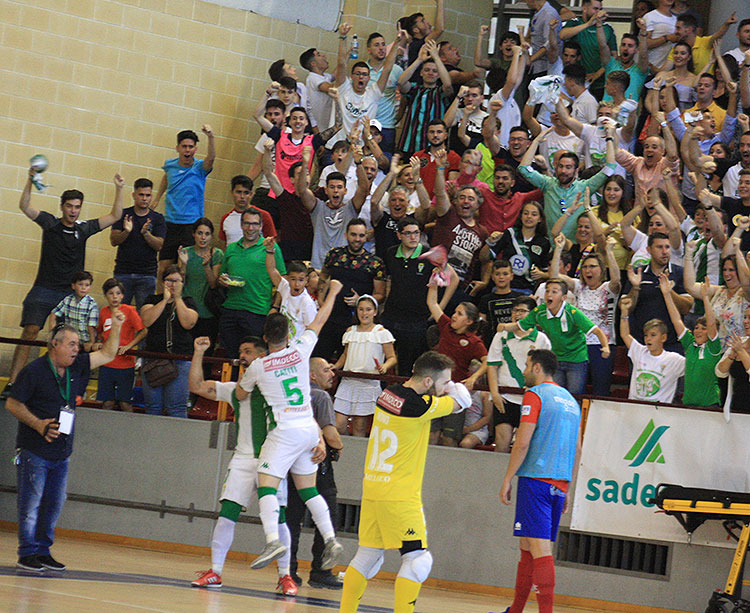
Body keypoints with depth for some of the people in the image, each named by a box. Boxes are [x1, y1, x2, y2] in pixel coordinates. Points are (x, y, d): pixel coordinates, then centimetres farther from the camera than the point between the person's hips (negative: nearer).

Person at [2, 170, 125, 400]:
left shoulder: (84, 229, 9)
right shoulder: (50, 223, 4)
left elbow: (114, 216, 12)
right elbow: (24, 206, -6)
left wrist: (119, 189, 2)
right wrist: (30, 180, -19)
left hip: (70, 294, 3)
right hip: (43, 290, -2)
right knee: (30, 332, -14)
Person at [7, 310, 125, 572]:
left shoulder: (75, 367, 9)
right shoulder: (34, 371, -9)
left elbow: (107, 354, 18)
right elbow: (12, 403, -7)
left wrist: (116, 327, 5)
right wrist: (38, 425, -17)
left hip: (61, 452, 7)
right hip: (34, 451, -7)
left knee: (54, 504, 8)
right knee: (31, 503, -4)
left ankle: (43, 551, 16)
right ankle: (27, 553, 1)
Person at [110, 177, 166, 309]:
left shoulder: (157, 218, 7)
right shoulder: (123, 215, 7)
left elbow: (159, 246, -3)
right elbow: (113, 241, -3)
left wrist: (146, 233, -22)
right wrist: (126, 231, -23)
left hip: (147, 274, 0)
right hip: (123, 272, 0)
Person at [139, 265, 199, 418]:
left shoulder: (188, 302, 9)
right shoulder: (153, 300, 12)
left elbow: (188, 324, -9)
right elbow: (147, 321, -7)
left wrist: (177, 298, -8)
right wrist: (165, 300, -9)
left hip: (180, 361, -2)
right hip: (153, 358, 2)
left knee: (176, 408, -7)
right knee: (153, 406, 2)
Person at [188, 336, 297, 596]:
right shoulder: (235, 389, 18)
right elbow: (196, 386, 16)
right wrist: (198, 353, 9)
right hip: (243, 459, 3)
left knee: (278, 517, -7)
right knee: (227, 513, -7)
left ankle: (285, 575, 6)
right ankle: (215, 572, 2)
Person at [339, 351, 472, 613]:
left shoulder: (388, 394, 5)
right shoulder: (418, 405, -18)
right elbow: (460, 401, -3)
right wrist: (451, 386, 16)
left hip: (372, 488, 8)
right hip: (399, 495, -8)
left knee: (367, 556, 14)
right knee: (418, 559, -3)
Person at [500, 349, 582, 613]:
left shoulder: (535, 395, -5)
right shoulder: (570, 400, 18)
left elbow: (522, 443, -12)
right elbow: (577, 450, 20)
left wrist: (507, 479, -6)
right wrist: (567, 489, 24)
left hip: (536, 479, -8)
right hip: (559, 483, 8)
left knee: (539, 547, -13)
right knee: (528, 547, 15)